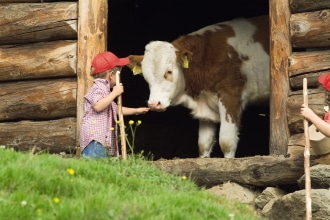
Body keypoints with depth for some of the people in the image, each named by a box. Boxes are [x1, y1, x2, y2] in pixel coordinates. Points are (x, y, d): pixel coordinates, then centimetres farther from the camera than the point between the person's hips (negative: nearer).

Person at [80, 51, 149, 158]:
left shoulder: (104, 89, 28)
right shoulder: (99, 88, -6)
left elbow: (116, 109, 39)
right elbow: (98, 106, -24)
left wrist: (135, 110, 44)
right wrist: (114, 93, -18)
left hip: (103, 139, 11)